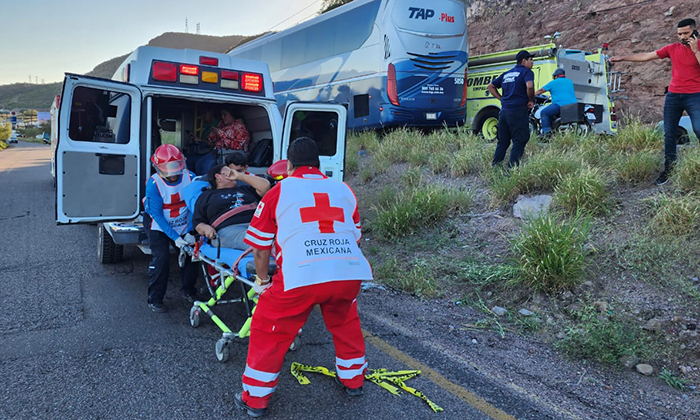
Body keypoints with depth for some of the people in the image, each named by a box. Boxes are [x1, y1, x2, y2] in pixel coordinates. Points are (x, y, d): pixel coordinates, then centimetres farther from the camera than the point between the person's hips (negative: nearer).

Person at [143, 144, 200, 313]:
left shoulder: (189, 177, -16)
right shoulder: (153, 184, -22)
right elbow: (157, 214, -20)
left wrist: (190, 232, -23)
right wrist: (175, 237, -26)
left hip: (183, 226, 3)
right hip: (160, 228, -3)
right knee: (161, 259, -16)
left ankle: (188, 291, 20)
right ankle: (154, 299, 1)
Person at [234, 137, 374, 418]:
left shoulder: (279, 192, 13)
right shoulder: (344, 190, 22)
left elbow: (260, 247, 17)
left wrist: (262, 281, 33)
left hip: (301, 278, -3)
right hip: (350, 274, 4)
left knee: (268, 330, 18)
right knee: (345, 322, 33)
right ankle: (353, 380, 47)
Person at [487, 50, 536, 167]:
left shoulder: (506, 74, 20)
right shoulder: (526, 72, -2)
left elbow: (490, 86, 21)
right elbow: (529, 86, -22)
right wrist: (531, 101, -7)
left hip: (504, 110, 7)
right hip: (518, 110, -7)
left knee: (503, 141, 13)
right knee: (519, 141, -1)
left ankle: (494, 166, 13)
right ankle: (512, 167, -5)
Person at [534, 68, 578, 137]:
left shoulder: (553, 82, 7)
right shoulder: (570, 82, 24)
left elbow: (541, 90, 10)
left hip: (560, 104, -7)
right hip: (573, 105, 7)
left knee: (544, 113, -1)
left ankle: (547, 132, -16)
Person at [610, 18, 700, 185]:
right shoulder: (673, 48, 8)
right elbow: (646, 56, 12)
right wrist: (623, 58, 12)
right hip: (673, 96, 4)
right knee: (669, 134, 4)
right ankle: (668, 169, 11)